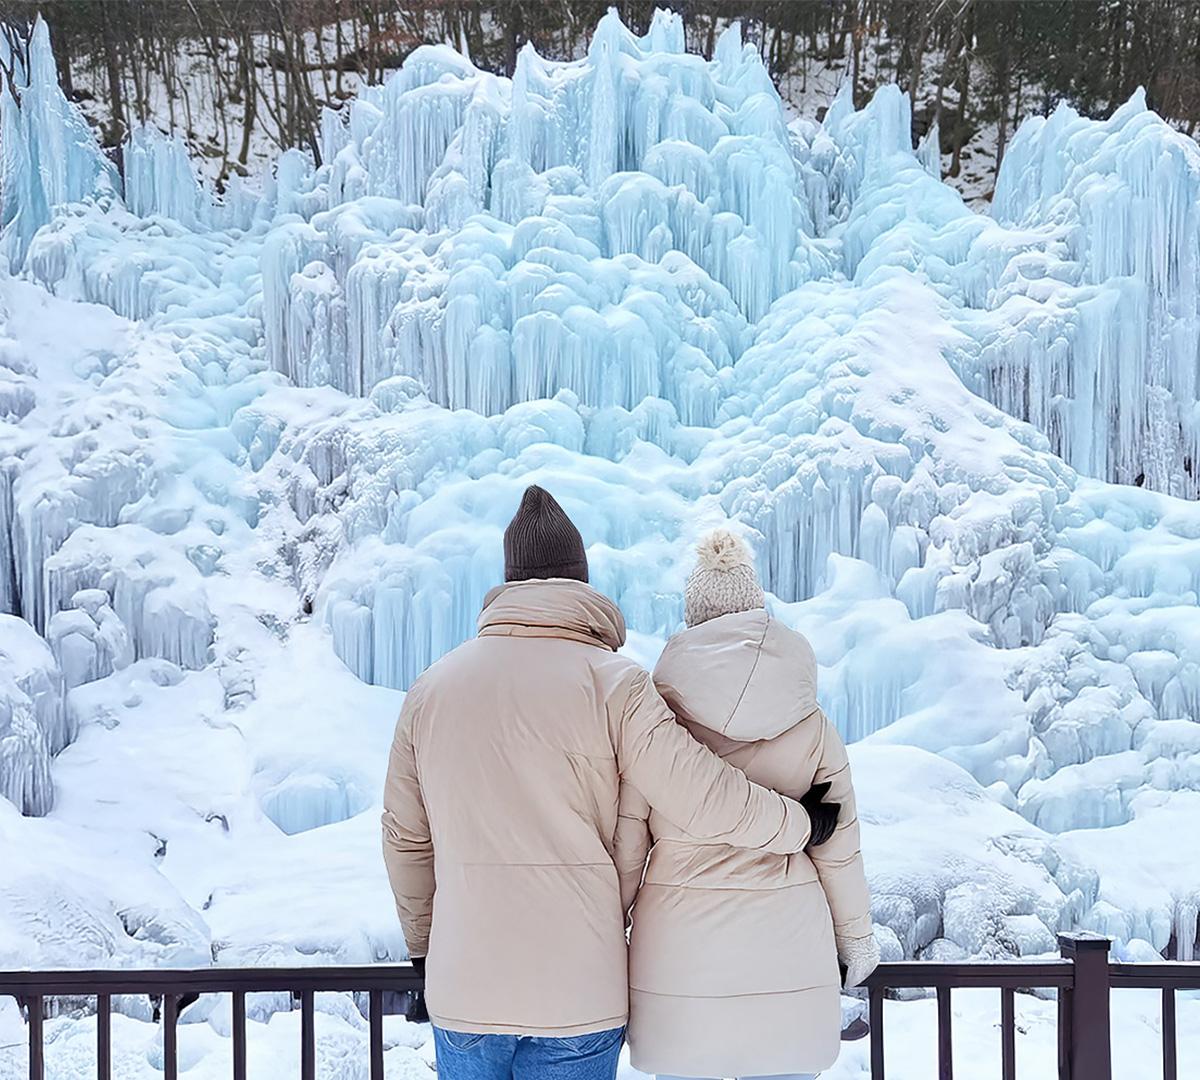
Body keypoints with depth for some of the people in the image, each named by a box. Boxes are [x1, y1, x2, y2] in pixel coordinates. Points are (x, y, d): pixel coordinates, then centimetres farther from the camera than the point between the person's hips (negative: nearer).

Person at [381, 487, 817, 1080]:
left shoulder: (431, 687, 5)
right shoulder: (613, 683, -8)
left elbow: (405, 839, 11)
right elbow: (706, 799, -12)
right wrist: (801, 824, 6)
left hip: (462, 992, 3)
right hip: (577, 994, -3)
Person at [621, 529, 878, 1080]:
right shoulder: (810, 724, -1)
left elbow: (624, 851, -3)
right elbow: (838, 849, 4)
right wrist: (856, 937, 18)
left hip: (679, 955, -1)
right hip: (790, 957, 1)